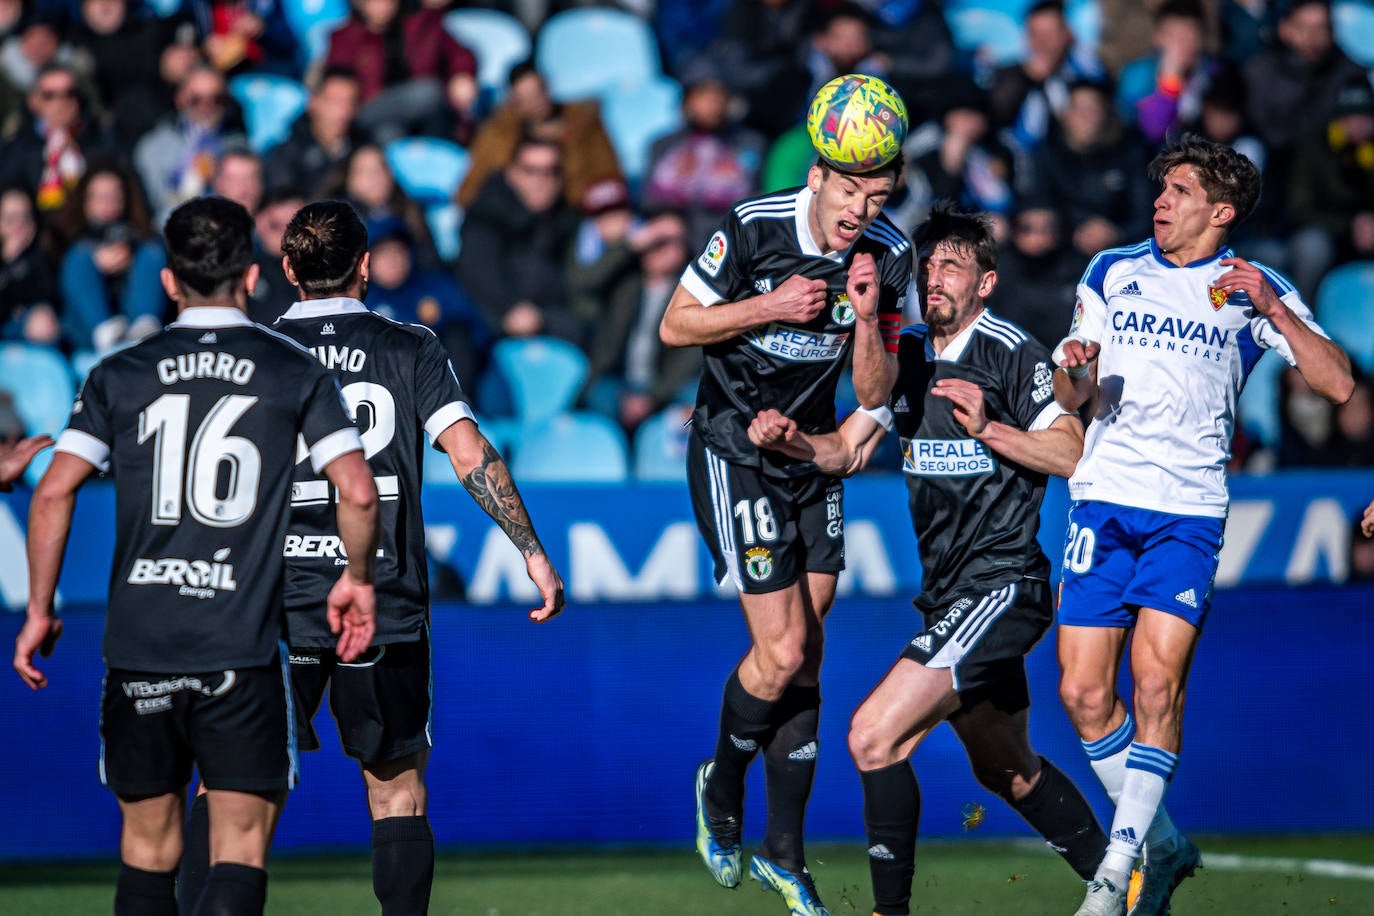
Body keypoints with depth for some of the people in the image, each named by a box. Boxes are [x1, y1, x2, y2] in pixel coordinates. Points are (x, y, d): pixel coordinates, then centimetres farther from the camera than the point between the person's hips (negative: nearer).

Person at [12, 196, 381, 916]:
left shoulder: (119, 375, 5)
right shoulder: (297, 373, 3)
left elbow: (53, 494, -3)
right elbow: (358, 492, -4)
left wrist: (39, 612, 6)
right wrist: (357, 580, 13)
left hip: (138, 646, 2)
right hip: (242, 654, -2)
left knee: (148, 846, 14)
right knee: (240, 847, -3)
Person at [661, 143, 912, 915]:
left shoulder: (889, 255, -6)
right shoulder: (754, 228, -18)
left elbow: (874, 394, -3)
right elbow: (676, 326, -8)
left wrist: (866, 316, -20)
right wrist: (770, 307, -21)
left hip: (814, 459, 5)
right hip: (733, 454, -5)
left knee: (805, 661, 6)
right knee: (782, 651, -11)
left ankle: (785, 851, 16)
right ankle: (723, 786, 16)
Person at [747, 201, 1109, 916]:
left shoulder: (1012, 352, -10)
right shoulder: (907, 355, 12)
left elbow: (1074, 453, -15)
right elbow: (849, 450, 12)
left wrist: (990, 429, -26)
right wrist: (790, 440, -7)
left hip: (1000, 584, -9)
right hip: (948, 595, 9)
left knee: (874, 735, -19)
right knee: (1005, 771, 21)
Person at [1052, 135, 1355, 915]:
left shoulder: (1256, 288, 4)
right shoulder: (1113, 273, 12)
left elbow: (1338, 384, -4)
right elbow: (1071, 398, 13)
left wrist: (1272, 310, -15)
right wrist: (1076, 372, -11)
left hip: (1190, 512, -3)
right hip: (1105, 500, 3)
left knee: (1158, 681, -17)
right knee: (1084, 692, -3)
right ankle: (1163, 844, 15)